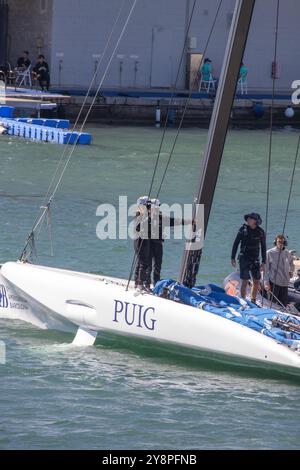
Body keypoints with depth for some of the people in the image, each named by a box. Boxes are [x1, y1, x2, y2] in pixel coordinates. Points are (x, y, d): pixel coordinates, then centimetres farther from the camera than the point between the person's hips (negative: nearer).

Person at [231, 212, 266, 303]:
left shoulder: (260, 232, 2)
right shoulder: (243, 230, -4)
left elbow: (263, 247, 9)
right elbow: (235, 244, 2)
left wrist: (263, 262, 5)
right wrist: (233, 258, -1)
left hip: (255, 259, 3)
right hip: (244, 258, -3)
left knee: (256, 282, 3)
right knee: (245, 281, -7)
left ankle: (253, 301, 16)